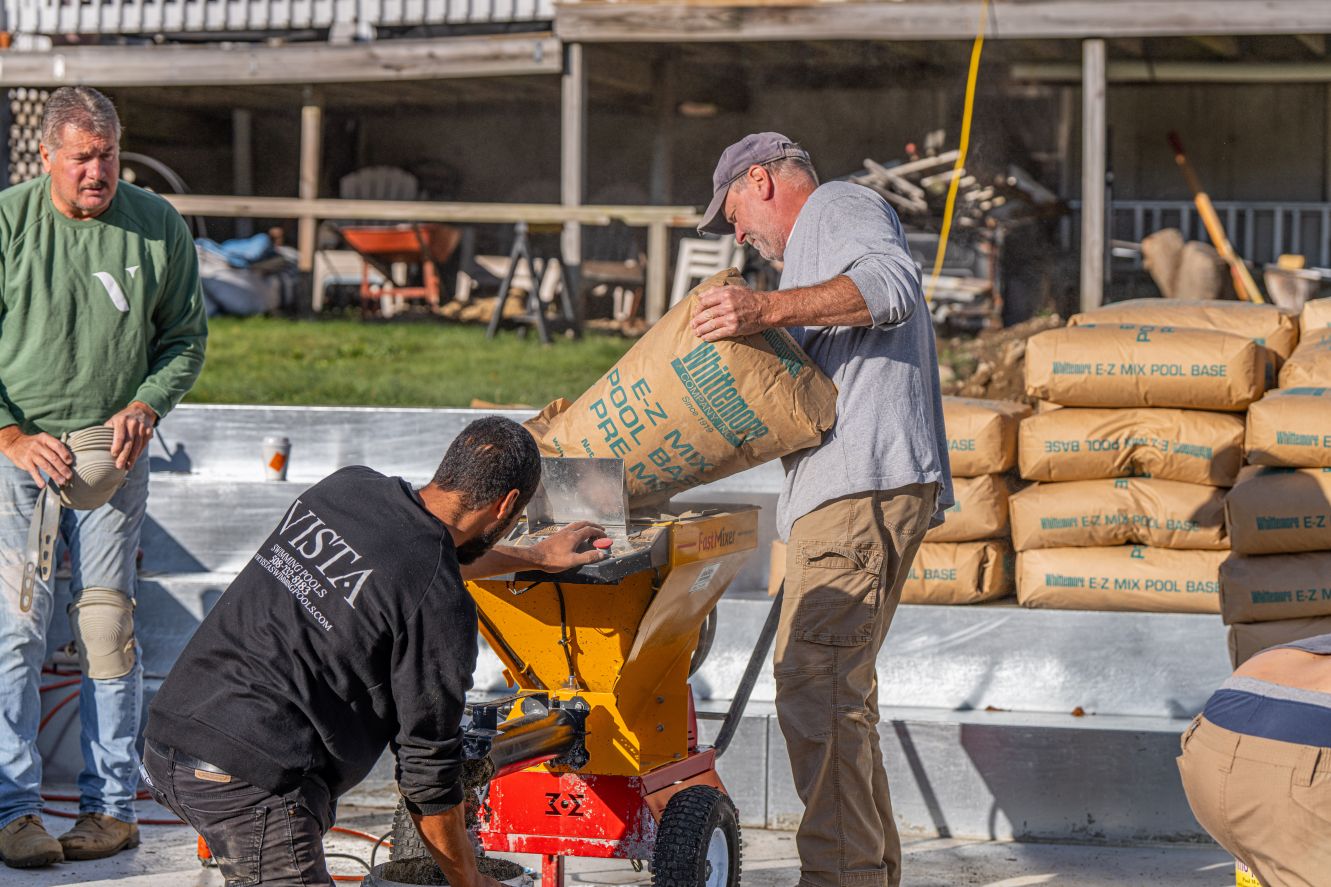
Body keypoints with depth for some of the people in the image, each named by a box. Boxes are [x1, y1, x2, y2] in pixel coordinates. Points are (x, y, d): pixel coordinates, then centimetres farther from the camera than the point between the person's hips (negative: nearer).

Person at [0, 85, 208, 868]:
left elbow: (186, 339, 10)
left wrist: (145, 406, -7)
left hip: (114, 454, 1)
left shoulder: (159, 227, 1)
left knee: (109, 631, 2)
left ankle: (112, 804, 10)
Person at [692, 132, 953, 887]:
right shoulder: (815, 250, 34)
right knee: (840, 690, 14)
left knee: (816, 687, -15)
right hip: (852, 489, 11)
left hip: (861, 484, -11)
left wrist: (770, 310, -28)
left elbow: (892, 283, -20)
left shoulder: (838, 205, 2)